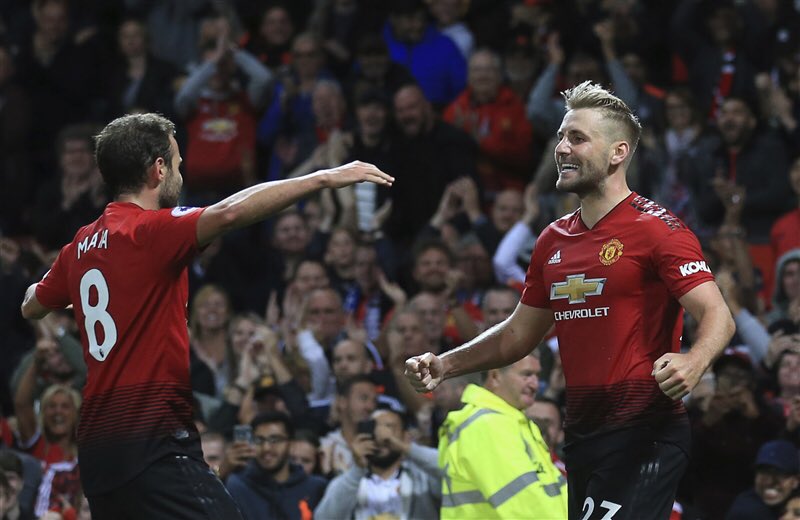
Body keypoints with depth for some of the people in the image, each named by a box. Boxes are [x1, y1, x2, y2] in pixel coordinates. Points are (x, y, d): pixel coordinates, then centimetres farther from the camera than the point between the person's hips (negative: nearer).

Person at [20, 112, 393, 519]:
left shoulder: (82, 244, 14)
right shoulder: (149, 230, -9)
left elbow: (32, 306, 32)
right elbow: (229, 213, -27)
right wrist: (323, 178, -25)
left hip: (97, 448, 9)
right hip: (153, 445, -9)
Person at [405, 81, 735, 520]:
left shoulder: (655, 228, -8)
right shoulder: (554, 241, 15)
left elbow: (717, 317, -16)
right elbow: (519, 333, 24)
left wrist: (692, 363, -37)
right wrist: (444, 365, 11)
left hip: (643, 434, -8)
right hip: (581, 432, 8)